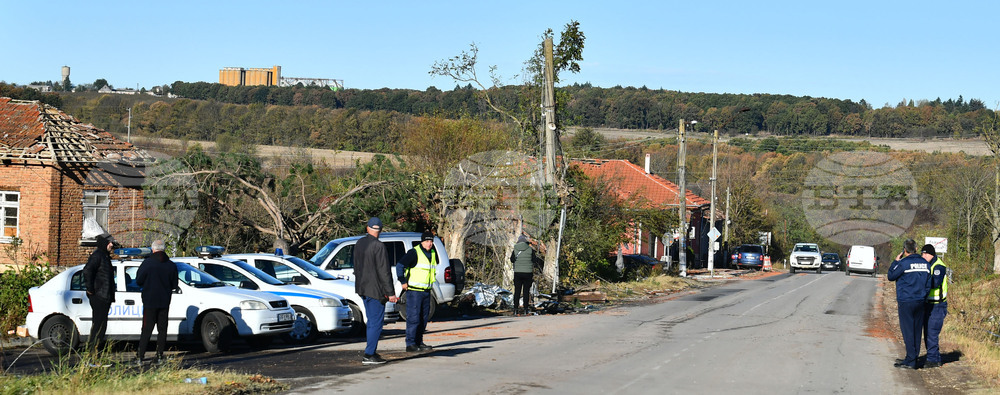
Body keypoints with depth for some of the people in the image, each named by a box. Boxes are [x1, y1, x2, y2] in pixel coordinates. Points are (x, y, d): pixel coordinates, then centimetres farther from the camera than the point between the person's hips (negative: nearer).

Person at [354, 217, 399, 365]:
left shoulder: (359, 244, 8)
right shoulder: (378, 246, -17)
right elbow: (384, 272, -18)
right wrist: (391, 293, -15)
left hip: (363, 288, 8)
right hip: (375, 290, -8)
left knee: (372, 322, 17)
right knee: (376, 323, -3)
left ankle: (372, 353, 22)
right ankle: (369, 355, -4)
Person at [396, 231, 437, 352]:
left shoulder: (433, 253, 13)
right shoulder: (414, 253, -11)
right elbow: (400, 265, -14)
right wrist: (403, 282, -13)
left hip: (426, 291, 8)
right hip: (414, 291, -8)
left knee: (424, 318, 10)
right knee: (413, 317, -10)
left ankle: (419, 342, 18)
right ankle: (410, 344, -9)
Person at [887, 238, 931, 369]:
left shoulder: (904, 263, -13)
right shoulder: (924, 263, 8)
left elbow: (890, 276, -1)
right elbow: (928, 284, 14)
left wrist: (896, 261, 7)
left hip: (906, 302, -7)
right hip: (920, 302, 7)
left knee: (908, 331, -4)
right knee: (916, 330, 11)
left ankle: (910, 361, -5)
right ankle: (912, 358, 18)